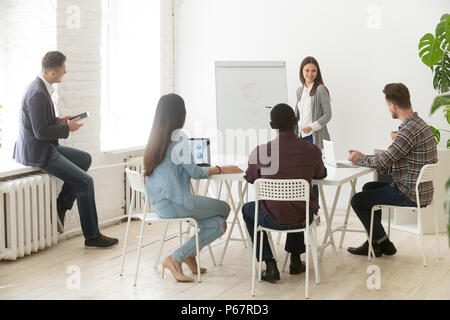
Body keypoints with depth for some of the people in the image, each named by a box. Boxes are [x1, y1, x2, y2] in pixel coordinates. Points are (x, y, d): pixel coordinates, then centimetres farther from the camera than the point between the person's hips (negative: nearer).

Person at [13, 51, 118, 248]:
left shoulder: (41, 87, 9)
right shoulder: (38, 94, -23)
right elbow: (41, 132, -24)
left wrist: (58, 121, 6)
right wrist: (67, 129, -11)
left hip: (44, 147, 10)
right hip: (37, 152, -10)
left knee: (85, 159, 18)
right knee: (85, 182, -12)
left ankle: (60, 206, 14)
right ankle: (92, 236, -3)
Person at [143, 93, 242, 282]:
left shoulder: (155, 137, 12)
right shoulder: (178, 137, -12)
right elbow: (193, 172, -11)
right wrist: (220, 170, 3)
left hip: (158, 203, 8)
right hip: (175, 203, -8)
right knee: (224, 208, 8)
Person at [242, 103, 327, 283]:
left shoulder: (259, 152, -13)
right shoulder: (312, 150, -10)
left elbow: (250, 179, 9)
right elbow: (321, 174, 13)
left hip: (273, 219, -2)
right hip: (303, 219, 2)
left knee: (248, 209, 31)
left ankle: (270, 266, 21)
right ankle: (295, 259, 39)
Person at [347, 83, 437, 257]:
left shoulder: (410, 130, -25)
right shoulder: (417, 123, 9)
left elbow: (383, 161, -22)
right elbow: (391, 156, 15)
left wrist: (359, 159, -3)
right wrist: (365, 156, 12)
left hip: (411, 195, -11)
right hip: (416, 188, 11)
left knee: (358, 201, -3)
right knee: (369, 188, 26)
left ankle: (383, 243, 11)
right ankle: (375, 241, 27)